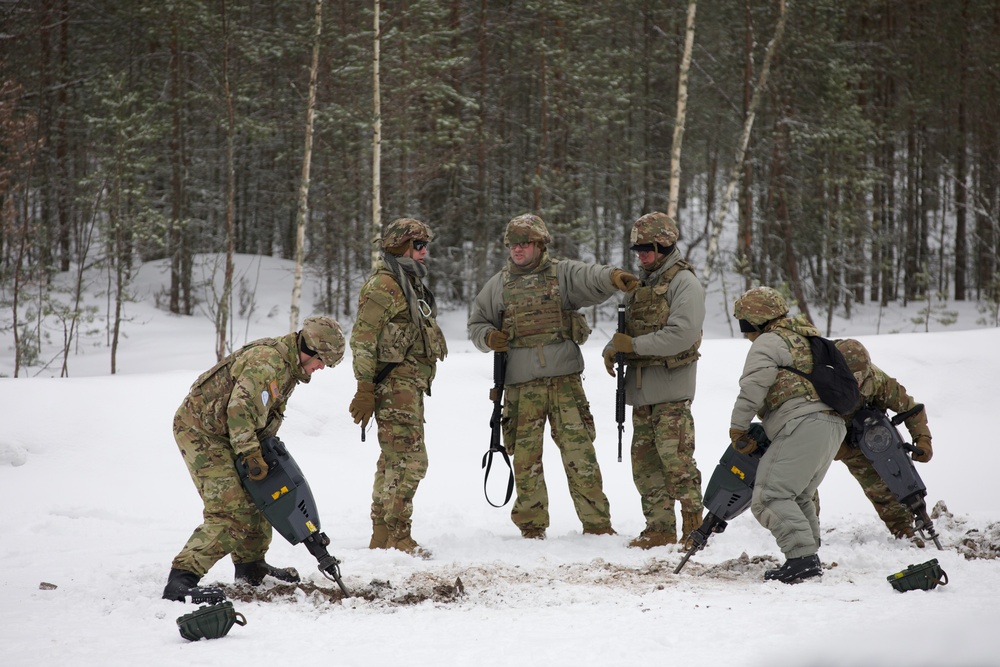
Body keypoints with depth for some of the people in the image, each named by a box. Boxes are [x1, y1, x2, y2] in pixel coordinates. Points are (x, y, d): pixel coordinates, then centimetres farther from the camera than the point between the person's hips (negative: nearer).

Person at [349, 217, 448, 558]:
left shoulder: (410, 284, 21)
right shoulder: (383, 285, -11)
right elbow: (362, 339, -16)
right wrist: (365, 388, -20)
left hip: (410, 386, 10)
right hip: (396, 386, -10)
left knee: (393, 460, 14)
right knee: (409, 459, -13)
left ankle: (382, 535, 20)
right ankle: (397, 537, -12)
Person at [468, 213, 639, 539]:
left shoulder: (562, 274, 4)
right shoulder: (498, 285, 13)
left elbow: (591, 277, -16)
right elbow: (476, 323, 22)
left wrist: (614, 277, -40)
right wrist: (489, 337, -2)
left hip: (565, 378, -2)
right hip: (521, 386, 2)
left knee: (579, 450, -4)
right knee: (526, 455, 4)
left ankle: (597, 523, 1)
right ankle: (531, 525, 15)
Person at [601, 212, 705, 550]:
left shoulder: (683, 282, -8)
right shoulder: (639, 284, 18)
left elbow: (682, 334, -20)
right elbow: (627, 329, 24)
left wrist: (634, 345, -18)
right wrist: (612, 348, 1)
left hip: (671, 388, -8)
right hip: (641, 389, 8)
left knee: (675, 460, -10)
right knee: (644, 461, 7)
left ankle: (695, 529, -3)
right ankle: (660, 528, 12)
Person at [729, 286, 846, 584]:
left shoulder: (769, 342, 1)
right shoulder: (805, 337, 29)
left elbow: (753, 387, -12)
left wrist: (737, 428, -3)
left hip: (803, 423, -10)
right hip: (833, 424, 10)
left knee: (770, 496, -11)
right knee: (798, 497, 22)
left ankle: (802, 557, -21)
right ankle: (810, 557, 18)